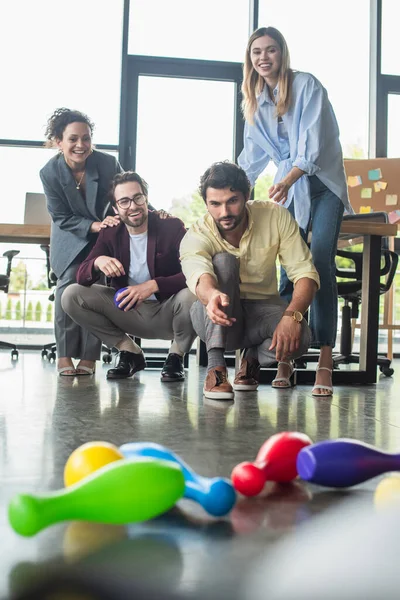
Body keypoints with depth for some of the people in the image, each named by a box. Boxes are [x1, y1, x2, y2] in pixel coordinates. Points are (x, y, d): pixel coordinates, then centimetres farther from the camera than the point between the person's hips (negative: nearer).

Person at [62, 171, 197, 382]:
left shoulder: (172, 226, -11)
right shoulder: (110, 234, 0)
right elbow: (82, 278, -6)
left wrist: (153, 285, -36)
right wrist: (98, 262, -29)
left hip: (167, 313, -3)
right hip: (128, 312, 4)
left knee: (191, 295, -37)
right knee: (71, 295, -13)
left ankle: (176, 356, -5)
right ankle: (130, 352, 1)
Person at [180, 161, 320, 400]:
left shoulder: (276, 216, -13)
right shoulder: (196, 236, -19)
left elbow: (306, 272, -17)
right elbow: (198, 274, -42)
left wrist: (293, 315, -36)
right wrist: (212, 296, -66)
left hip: (262, 309, 1)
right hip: (215, 319, -1)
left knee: (299, 337, -33)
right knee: (223, 261, -31)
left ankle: (254, 358, 4)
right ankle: (216, 367, -29)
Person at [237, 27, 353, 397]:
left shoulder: (307, 85, -9)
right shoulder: (256, 101, 9)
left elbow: (313, 143, -19)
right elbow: (253, 154, 16)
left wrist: (288, 179, -34)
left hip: (323, 184, -4)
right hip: (288, 189, 5)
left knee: (321, 265, -18)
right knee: (289, 269, -5)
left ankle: (325, 362, -20)